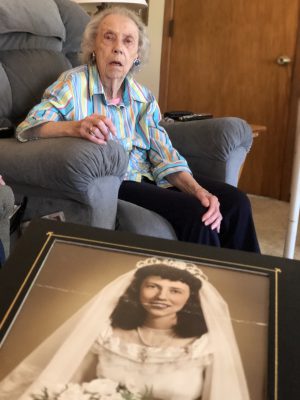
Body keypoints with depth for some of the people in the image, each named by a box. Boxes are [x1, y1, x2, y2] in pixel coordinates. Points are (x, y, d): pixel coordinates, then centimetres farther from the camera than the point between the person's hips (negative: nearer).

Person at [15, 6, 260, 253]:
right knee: (195, 213, -26)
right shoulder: (74, 83, -2)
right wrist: (77, 127, -36)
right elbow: (27, 128, -15)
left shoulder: (144, 97, 12)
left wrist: (198, 190, -15)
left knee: (234, 202, -13)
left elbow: (164, 156, 4)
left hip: (147, 179, 6)